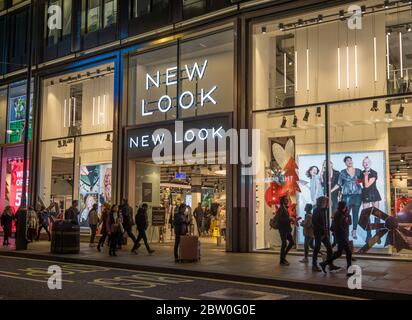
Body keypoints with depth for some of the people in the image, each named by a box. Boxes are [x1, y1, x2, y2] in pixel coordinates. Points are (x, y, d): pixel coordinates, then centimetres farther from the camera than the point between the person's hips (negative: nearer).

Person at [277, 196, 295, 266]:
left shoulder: (286, 208, 16)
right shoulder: (281, 209, -11)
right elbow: (280, 219, -21)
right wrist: (289, 219, -21)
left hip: (287, 229, 9)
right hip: (283, 229, -9)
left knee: (292, 242, 9)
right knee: (284, 244, -5)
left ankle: (284, 256, 21)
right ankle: (282, 261, 4)